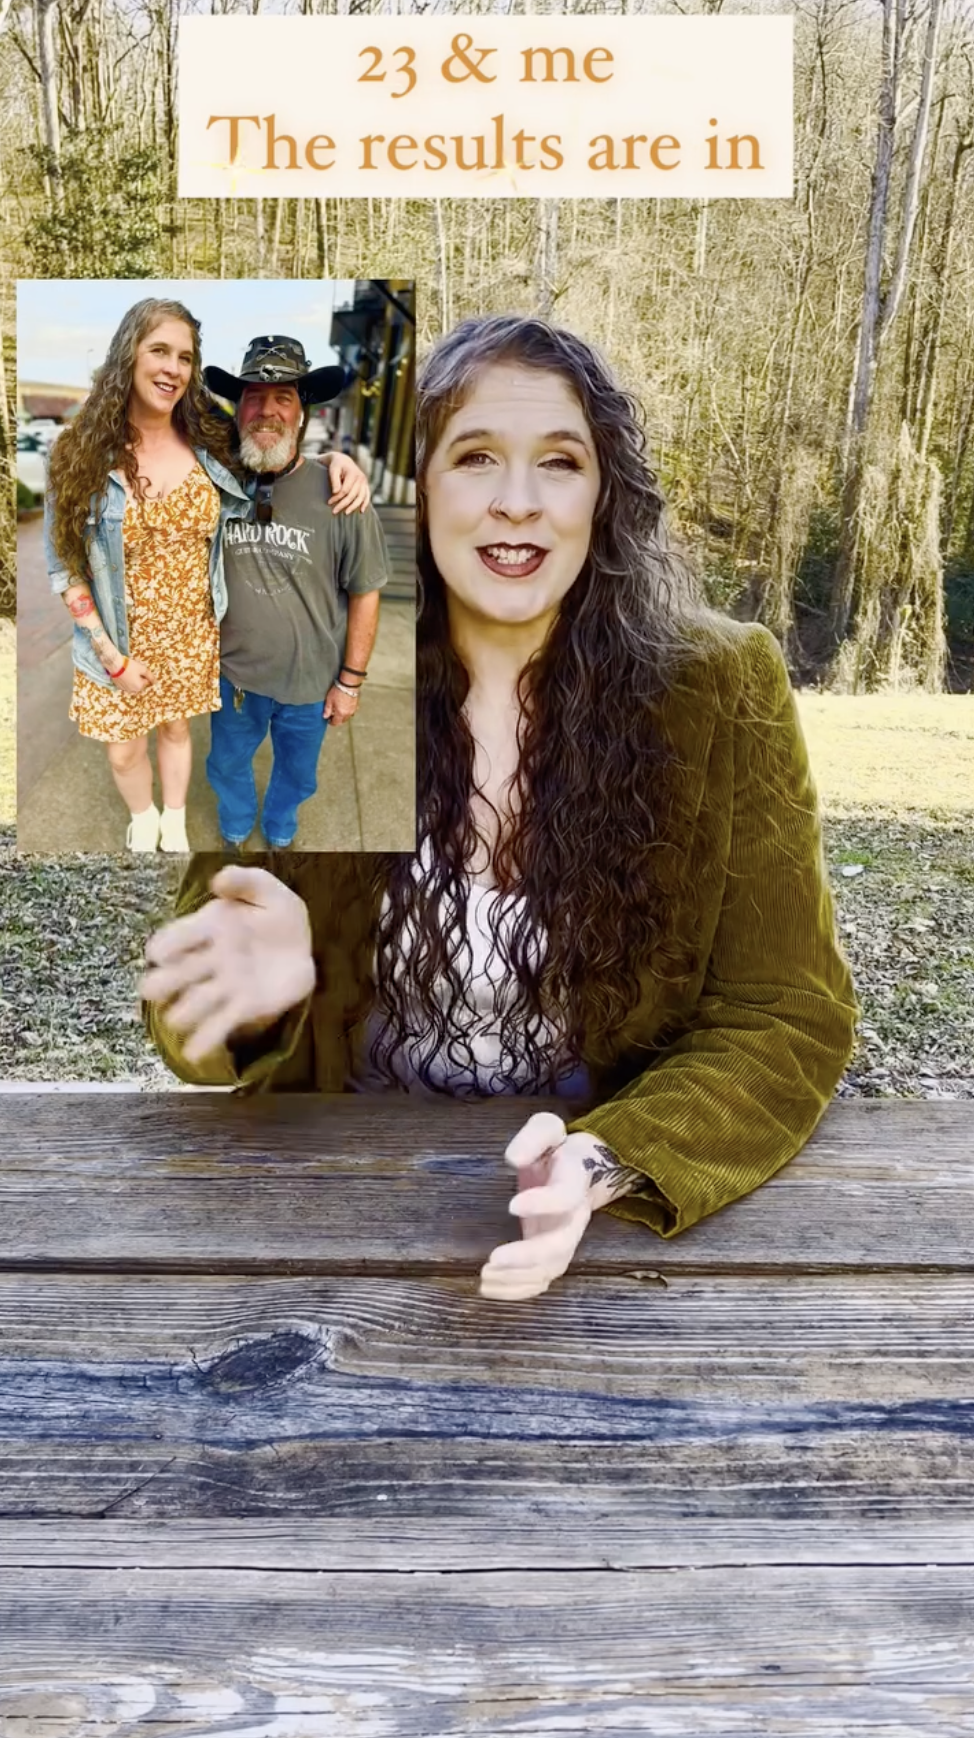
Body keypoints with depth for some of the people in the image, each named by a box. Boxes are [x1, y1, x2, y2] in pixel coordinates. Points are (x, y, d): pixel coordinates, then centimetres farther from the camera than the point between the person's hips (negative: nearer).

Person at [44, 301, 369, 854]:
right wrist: (109, 653, -15)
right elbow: (64, 565, -10)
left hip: (193, 632, 2)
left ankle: (174, 824, 47)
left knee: (175, 727, 21)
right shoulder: (83, 454, -14)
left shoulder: (209, 439, -7)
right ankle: (144, 821, 45)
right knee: (124, 751, 13)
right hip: (122, 639, -1)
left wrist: (335, 458, -17)